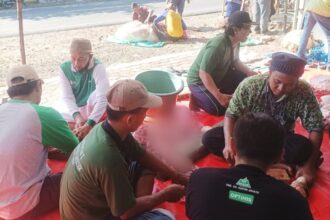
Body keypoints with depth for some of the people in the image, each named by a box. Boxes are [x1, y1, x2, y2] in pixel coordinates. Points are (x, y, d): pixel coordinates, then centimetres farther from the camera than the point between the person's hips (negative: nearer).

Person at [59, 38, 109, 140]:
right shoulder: (64, 68, -12)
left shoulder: (97, 67, -24)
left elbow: (103, 97, -35)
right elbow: (67, 97, -15)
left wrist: (89, 124, -44)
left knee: (97, 93, -34)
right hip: (76, 112, 4)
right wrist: (77, 116, -34)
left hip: (94, 110, -4)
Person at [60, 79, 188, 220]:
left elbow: (142, 156, 7)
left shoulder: (109, 129, -12)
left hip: (96, 198, 8)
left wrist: (176, 176, 5)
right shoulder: (108, 158, -37)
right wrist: (165, 195, -11)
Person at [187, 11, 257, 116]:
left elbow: (235, 62, 12)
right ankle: (197, 99, 2)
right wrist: (219, 96, -34)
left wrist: (250, 73, -6)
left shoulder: (235, 42, -6)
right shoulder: (217, 46, -33)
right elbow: (203, 74, -34)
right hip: (199, 81, -9)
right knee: (221, 109, -23)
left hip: (218, 76, 9)